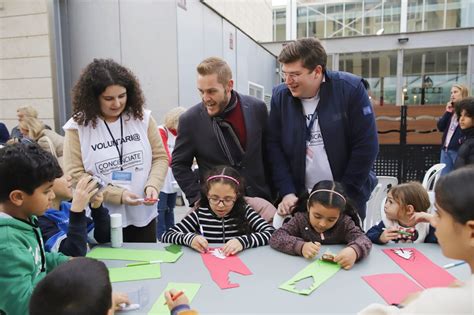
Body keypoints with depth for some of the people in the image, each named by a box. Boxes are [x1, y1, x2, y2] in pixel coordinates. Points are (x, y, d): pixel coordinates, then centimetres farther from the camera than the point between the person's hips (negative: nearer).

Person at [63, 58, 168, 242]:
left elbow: (160, 157, 3)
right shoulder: (78, 126, -7)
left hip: (143, 215, 2)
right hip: (101, 221, -2)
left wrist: (152, 185, -16)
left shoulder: (142, 117, -1)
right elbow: (75, 175, -9)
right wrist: (118, 195, -18)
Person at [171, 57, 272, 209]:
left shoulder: (257, 108, -5)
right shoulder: (190, 120, -10)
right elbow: (179, 165, 0)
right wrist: (198, 197, -9)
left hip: (259, 200, 2)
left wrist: (274, 193, 5)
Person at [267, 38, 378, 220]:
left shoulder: (350, 89, -13)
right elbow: (274, 147, -2)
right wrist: (287, 192, -10)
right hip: (300, 198, 2)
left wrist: (342, 193, -11)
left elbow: (366, 147, -12)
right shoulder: (280, 96, -4)